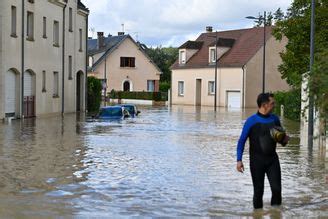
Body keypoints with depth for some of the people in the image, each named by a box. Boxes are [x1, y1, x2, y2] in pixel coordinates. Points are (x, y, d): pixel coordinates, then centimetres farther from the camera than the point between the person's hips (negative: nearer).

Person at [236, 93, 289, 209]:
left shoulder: (275, 119, 5)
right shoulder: (251, 121, -8)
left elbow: (281, 138, 17)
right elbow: (242, 141, -5)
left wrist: (284, 140, -7)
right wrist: (239, 160, -13)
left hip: (272, 159, 3)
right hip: (257, 160, -3)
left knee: (277, 189, -4)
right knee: (258, 191, 4)